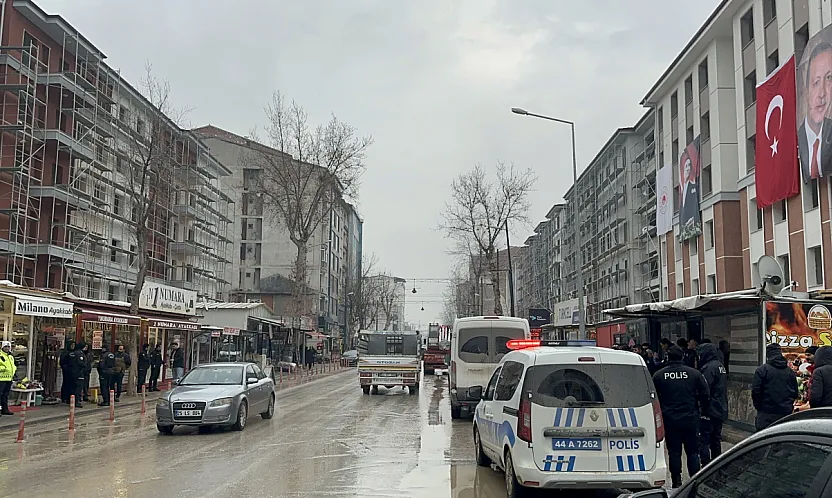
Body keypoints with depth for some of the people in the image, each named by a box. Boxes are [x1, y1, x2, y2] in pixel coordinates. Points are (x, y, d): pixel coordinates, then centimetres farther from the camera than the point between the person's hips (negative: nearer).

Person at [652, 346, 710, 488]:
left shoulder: (659, 375, -1)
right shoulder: (694, 373, -2)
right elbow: (705, 396, -1)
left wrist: (660, 413, 16)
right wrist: (701, 410, 15)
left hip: (669, 419, 0)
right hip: (690, 419, 0)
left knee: (674, 452, 7)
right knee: (692, 451, 9)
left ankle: (676, 483, 9)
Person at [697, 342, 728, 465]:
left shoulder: (709, 368, -17)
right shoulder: (720, 366, 14)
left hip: (710, 411, -10)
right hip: (720, 411, 10)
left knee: (703, 441, -7)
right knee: (715, 440, 18)